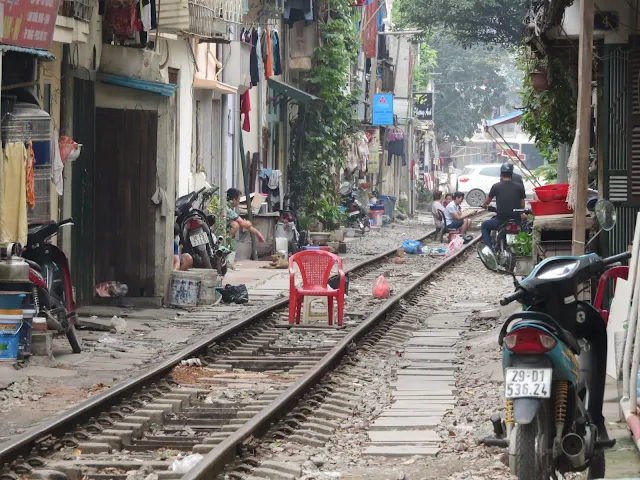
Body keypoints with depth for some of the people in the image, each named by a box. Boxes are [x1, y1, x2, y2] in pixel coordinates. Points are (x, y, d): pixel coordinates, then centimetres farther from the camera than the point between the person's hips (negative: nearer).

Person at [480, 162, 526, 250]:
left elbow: (485, 204, 9)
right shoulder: (519, 187, 1)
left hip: (501, 221, -2)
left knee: (484, 226, 26)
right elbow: (522, 206, 7)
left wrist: (484, 205, 33)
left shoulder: (496, 186, -3)